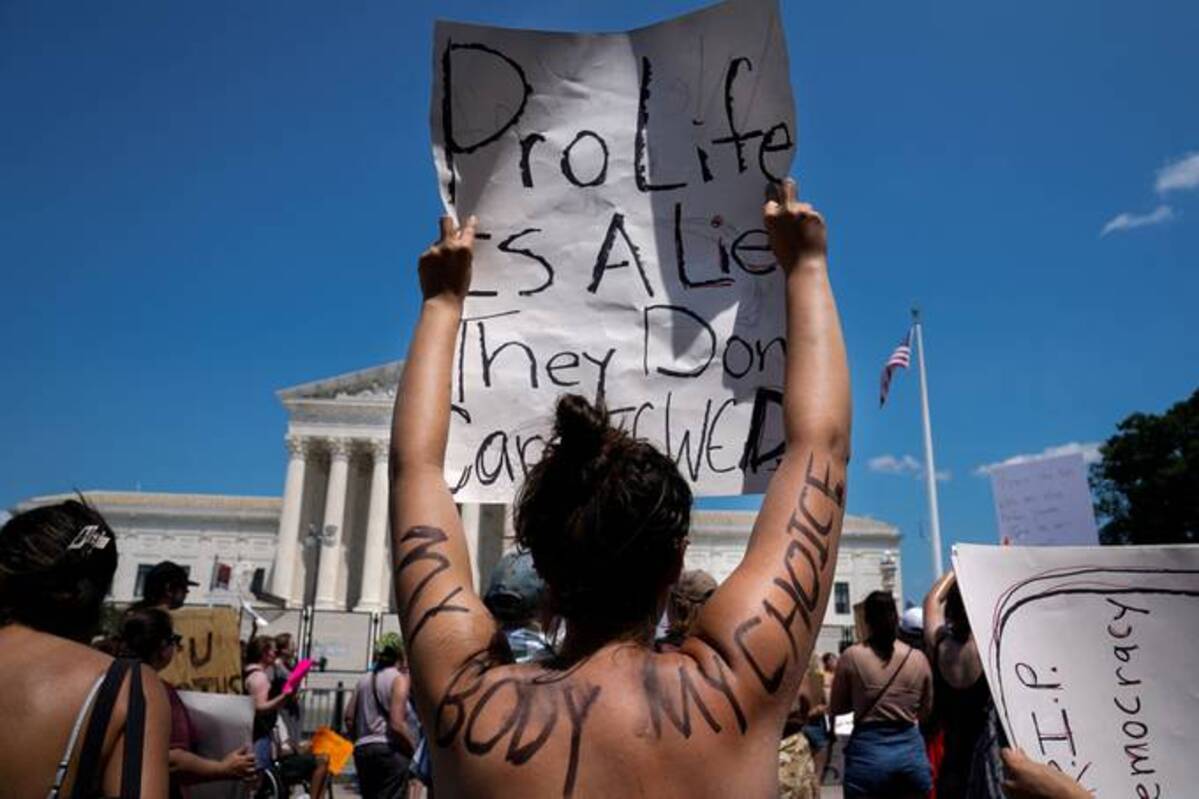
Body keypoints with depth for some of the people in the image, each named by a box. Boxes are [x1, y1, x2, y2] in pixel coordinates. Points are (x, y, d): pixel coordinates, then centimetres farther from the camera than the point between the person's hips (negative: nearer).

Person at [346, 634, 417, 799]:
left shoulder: (365, 679, 11)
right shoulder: (399, 679, -8)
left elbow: (349, 718, 10)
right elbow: (397, 724, -15)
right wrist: (415, 750, -5)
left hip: (362, 750, 7)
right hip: (389, 750, -7)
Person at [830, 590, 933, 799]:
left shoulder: (852, 656, -7)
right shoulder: (918, 659, 0)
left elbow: (836, 707, 5)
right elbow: (926, 709, 14)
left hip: (868, 751, -3)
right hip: (911, 750, 3)